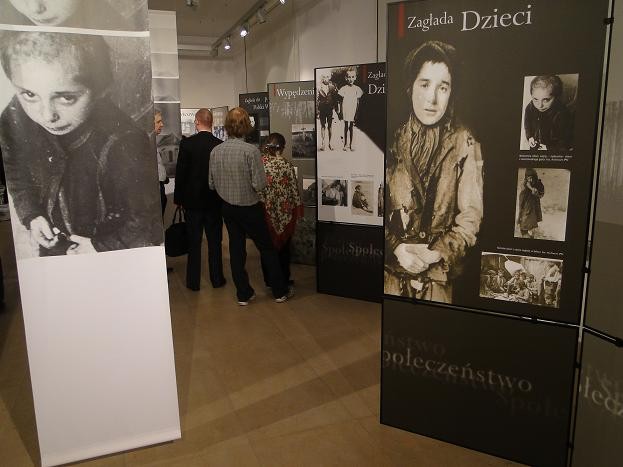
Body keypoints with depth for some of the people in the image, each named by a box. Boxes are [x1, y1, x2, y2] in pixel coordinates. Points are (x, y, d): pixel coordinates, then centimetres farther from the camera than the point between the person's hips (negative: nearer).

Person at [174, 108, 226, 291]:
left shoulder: (186, 143, -10)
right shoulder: (221, 145, -6)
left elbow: (180, 173, -7)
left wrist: (178, 198, 3)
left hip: (192, 199, -1)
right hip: (214, 200, 1)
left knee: (194, 242, 7)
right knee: (215, 241, 11)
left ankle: (193, 281, 14)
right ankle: (217, 279, 18)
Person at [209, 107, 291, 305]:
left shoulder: (216, 151, -4)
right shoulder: (251, 151, -19)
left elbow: (212, 184, 1)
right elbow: (260, 184, -21)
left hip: (228, 208, 4)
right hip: (249, 208, -4)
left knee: (236, 249, 13)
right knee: (267, 248, 10)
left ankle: (243, 294, 21)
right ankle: (280, 291, 19)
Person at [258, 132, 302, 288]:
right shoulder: (287, 165, -13)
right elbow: (295, 191, -8)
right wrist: (298, 210, 3)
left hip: (265, 211, 2)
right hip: (284, 213, -1)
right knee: (283, 247, 13)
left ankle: (269, 280, 23)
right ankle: (283, 280, 22)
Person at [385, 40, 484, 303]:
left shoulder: (464, 144, -5)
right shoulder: (393, 139, -2)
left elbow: (471, 216, -6)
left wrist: (438, 253, -18)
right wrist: (396, 248, -16)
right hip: (391, 268, 1)